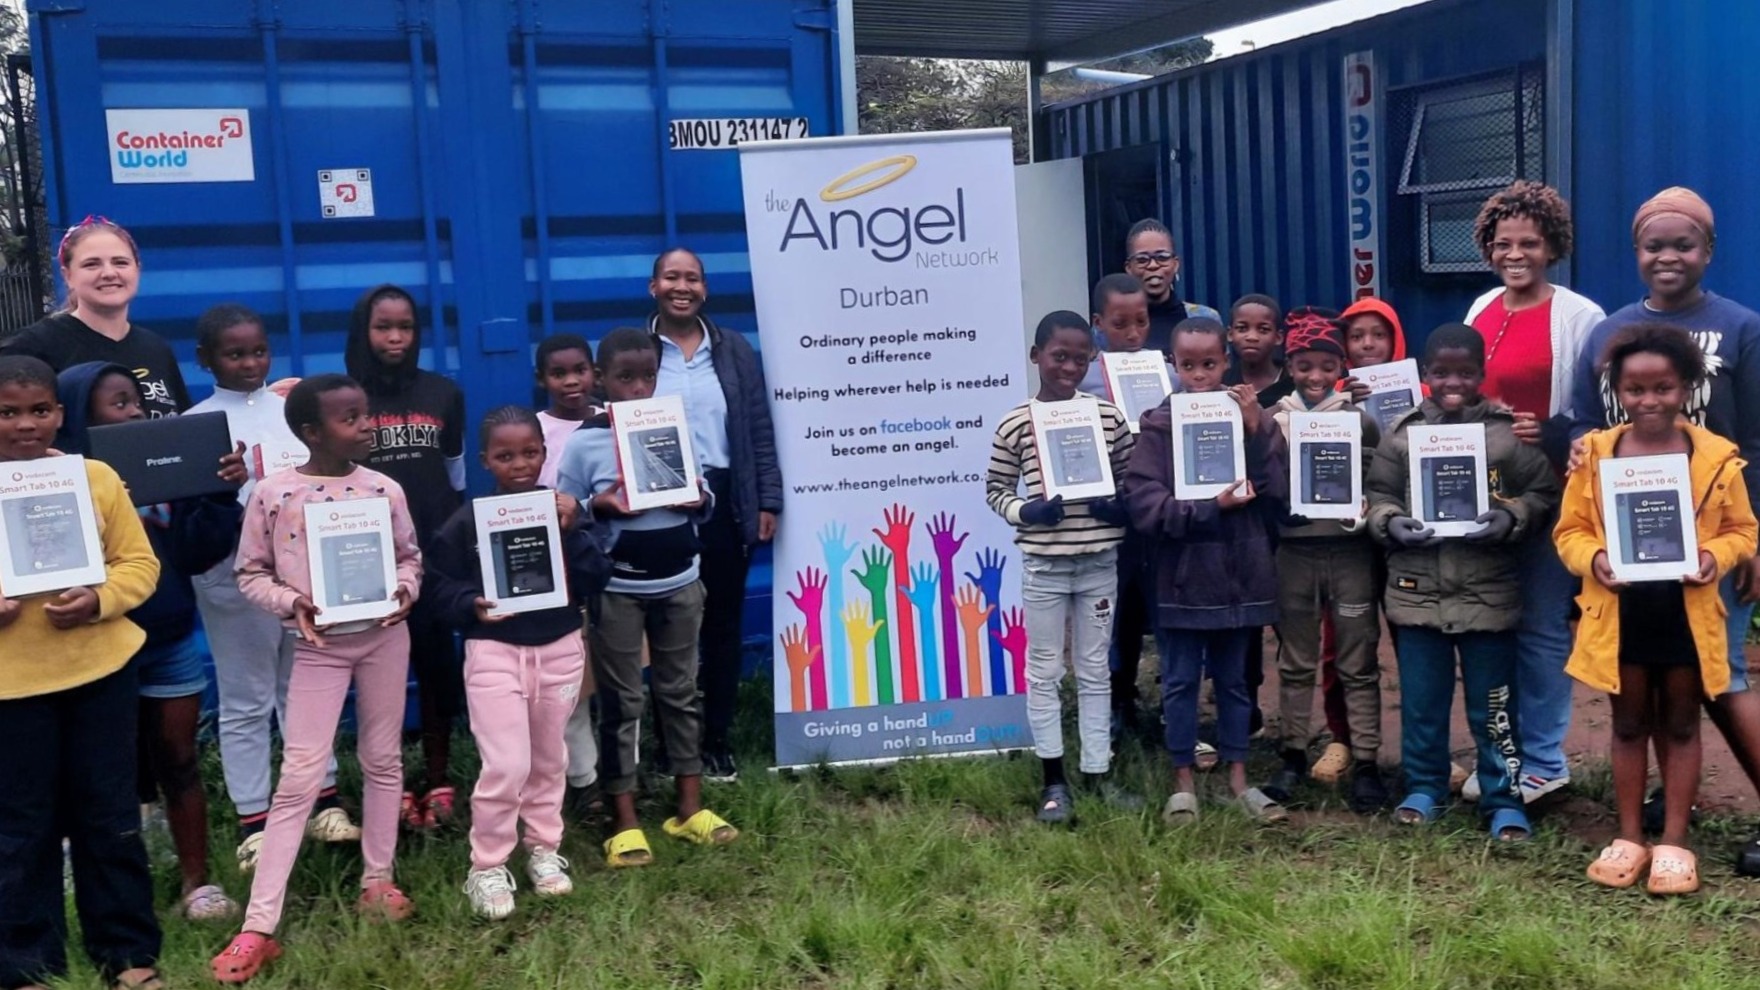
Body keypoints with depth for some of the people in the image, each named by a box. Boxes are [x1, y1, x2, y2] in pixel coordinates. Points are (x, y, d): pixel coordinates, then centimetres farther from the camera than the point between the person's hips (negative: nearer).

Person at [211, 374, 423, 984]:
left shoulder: (385, 489, -2)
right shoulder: (273, 494, -8)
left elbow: (410, 557, 9)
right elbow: (251, 573, -1)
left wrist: (404, 591, -11)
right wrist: (292, 602, -17)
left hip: (384, 635, 3)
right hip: (318, 644, -3)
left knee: (383, 759, 12)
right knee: (299, 777, -5)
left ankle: (377, 881, 30)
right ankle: (259, 925, 0)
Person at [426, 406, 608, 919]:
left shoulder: (561, 508, -2)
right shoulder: (468, 519, -7)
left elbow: (595, 582, -7)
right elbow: (436, 583, -3)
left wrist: (572, 532, -19)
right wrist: (471, 604, -21)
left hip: (560, 649, 3)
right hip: (494, 653, -3)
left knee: (549, 760, 15)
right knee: (506, 765, -8)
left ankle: (544, 850, 33)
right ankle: (487, 867, 9)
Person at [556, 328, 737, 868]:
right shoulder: (584, 441, -6)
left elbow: (705, 503, 11)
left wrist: (700, 501, -11)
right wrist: (599, 506, -21)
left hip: (680, 582, 3)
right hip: (616, 588, -3)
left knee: (680, 691, 12)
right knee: (621, 701, 3)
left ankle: (690, 808, 22)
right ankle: (625, 822, 11)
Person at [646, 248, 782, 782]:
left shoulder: (735, 351, 9)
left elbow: (760, 432, 8)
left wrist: (768, 502, 2)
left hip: (724, 503, 2)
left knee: (723, 624, 8)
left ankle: (717, 739, 20)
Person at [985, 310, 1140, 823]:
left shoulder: (1109, 416, 0)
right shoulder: (1014, 424, -5)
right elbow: (996, 492, 2)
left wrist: (1121, 507, -12)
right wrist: (1026, 511, -16)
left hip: (1099, 561, 2)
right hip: (1043, 563, -1)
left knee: (1095, 670, 12)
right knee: (1044, 671, 7)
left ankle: (1098, 772, 23)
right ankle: (1054, 780, 18)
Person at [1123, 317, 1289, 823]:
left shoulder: (1253, 419, 1)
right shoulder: (1158, 426, -5)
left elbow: (1277, 495, -6)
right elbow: (1142, 502, -13)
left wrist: (1257, 433, -14)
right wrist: (1211, 508, -19)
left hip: (1240, 573, 2)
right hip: (1182, 575, -2)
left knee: (1233, 678, 14)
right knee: (1180, 681, 8)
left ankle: (1237, 777, 26)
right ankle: (1184, 781, 20)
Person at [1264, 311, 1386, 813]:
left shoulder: (1361, 419, 1)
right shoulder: (1272, 421, 3)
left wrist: (1365, 510, -15)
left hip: (1349, 550, -1)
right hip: (1294, 551, 1)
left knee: (1358, 663, 4)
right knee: (1295, 661, 11)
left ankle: (1366, 763, 11)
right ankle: (1294, 755, 22)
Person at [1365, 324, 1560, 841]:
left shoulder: (1509, 432, -2)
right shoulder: (1402, 432, 3)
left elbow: (1544, 493, 0)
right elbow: (1377, 494, 7)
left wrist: (1510, 519, -18)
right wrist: (1391, 523, -12)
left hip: (1488, 594, -2)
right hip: (1417, 592, 2)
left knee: (1492, 706, 7)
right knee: (1421, 701, 13)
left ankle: (1504, 800, 19)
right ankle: (1423, 788, 28)